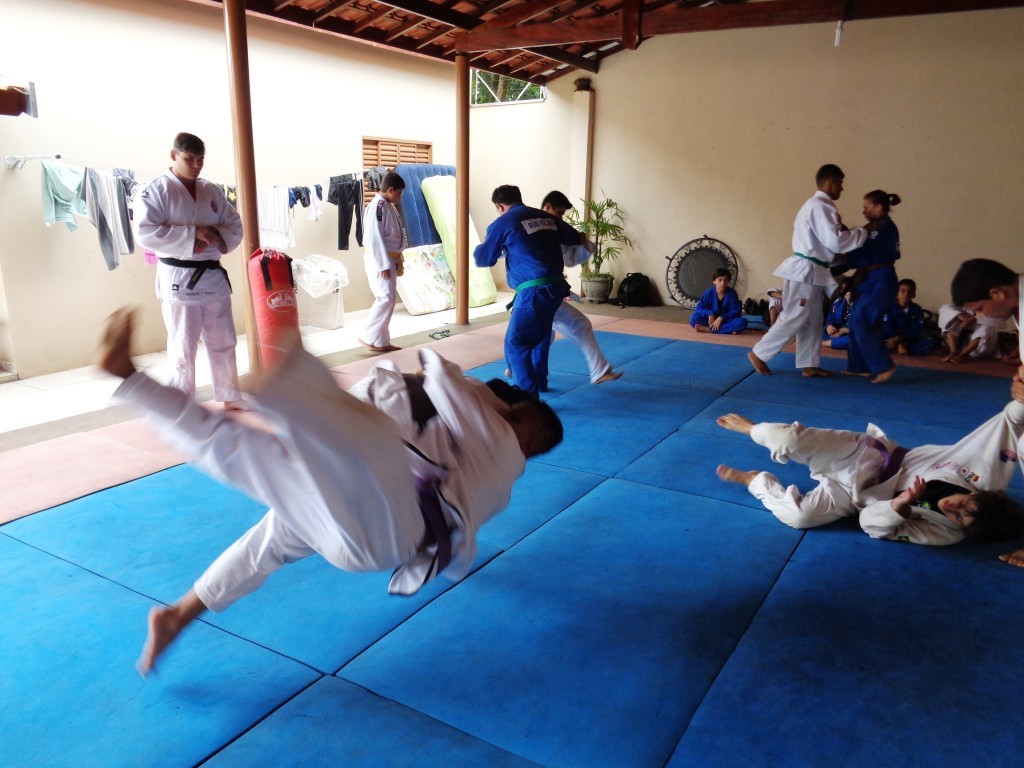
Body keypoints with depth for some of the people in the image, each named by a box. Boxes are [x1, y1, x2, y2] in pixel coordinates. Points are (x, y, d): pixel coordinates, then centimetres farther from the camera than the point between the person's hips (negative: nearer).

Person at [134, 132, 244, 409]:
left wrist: (215, 237, -12)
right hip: (179, 279, -5)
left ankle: (230, 398, 30)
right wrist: (193, 234, -21)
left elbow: (235, 226, 10)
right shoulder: (156, 190, -5)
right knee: (183, 349, -1)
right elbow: (146, 232, -15)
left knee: (223, 342, 15)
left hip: (213, 276, 6)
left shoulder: (212, 191, 11)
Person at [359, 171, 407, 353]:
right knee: (386, 298, -13)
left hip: (389, 260, 10)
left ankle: (382, 341, 15)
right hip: (379, 260, -10)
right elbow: (375, 238, -22)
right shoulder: (377, 207, -18)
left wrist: (394, 262, 18)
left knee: (389, 298, 10)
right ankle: (369, 337, -3)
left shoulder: (389, 206, 12)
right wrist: (383, 265, -23)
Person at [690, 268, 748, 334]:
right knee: (694, 317, -26)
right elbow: (699, 307, -10)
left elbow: (735, 311, -14)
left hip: (726, 320, 0)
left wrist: (721, 318, -27)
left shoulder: (732, 293, -9)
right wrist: (710, 314, -27)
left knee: (742, 322, -31)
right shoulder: (709, 293, -7)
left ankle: (708, 329, -31)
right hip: (711, 320, 0)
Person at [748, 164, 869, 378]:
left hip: (812, 271, 11)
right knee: (793, 319, -6)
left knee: (813, 320, 13)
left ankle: (809, 365, 18)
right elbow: (835, 242, -21)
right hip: (806, 271, -11)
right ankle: (759, 354, 2)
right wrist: (863, 232, -10)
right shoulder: (820, 206, -16)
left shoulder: (816, 205, 18)